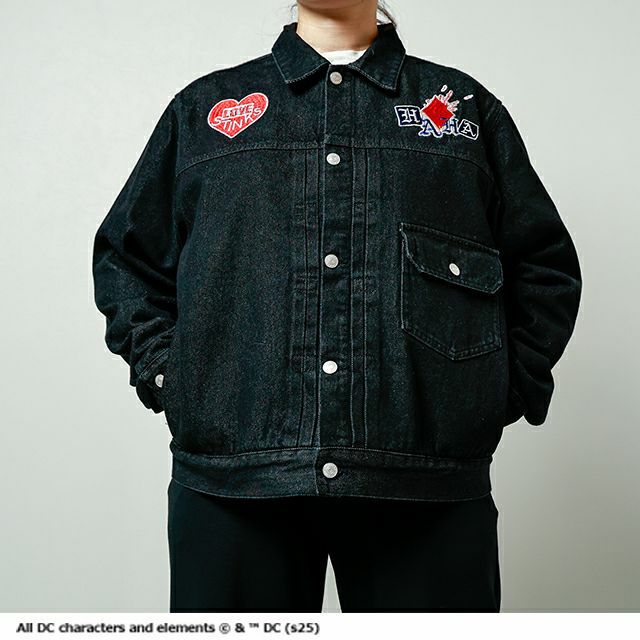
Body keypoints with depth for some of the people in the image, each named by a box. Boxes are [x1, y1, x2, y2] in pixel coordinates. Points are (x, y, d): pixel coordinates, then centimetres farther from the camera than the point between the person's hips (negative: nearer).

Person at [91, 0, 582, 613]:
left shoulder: (466, 105, 15)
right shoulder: (203, 107, 16)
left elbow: (546, 264, 16)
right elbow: (125, 256, 19)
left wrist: (506, 393, 4)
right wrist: (164, 375, 6)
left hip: (428, 482, 0)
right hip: (230, 471, 1)